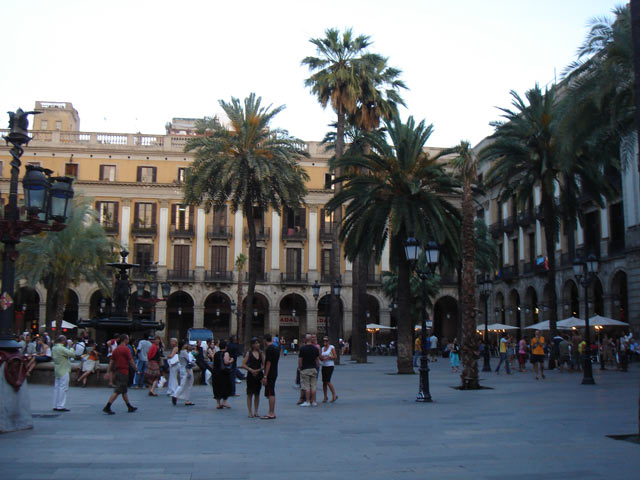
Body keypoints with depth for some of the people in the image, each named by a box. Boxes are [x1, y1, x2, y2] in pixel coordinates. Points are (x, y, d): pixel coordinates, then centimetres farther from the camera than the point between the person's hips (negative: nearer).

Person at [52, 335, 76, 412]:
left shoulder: (54, 348, 10)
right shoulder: (62, 348, -19)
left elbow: (52, 356, 23)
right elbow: (72, 354, -21)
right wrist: (71, 348, -4)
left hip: (57, 370, 10)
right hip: (63, 371, -10)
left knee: (57, 387, 12)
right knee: (63, 388, -6)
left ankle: (55, 405, 16)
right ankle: (60, 406, -6)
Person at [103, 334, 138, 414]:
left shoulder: (116, 349, 11)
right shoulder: (126, 349, -12)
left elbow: (111, 361, 11)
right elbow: (131, 361, -12)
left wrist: (109, 372, 12)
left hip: (117, 371, 9)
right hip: (123, 372, -9)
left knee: (124, 390, 15)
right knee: (117, 391, -7)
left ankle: (130, 407, 23)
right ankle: (107, 407, -11)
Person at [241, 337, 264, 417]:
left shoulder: (261, 353, 7)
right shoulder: (249, 353, -2)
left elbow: (263, 365, 8)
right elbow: (243, 364, -5)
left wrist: (259, 370, -9)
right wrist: (251, 370, -16)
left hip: (259, 375, 3)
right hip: (250, 375, -3)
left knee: (257, 394, 8)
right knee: (250, 394, -1)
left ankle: (256, 411, 15)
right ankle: (250, 412, 4)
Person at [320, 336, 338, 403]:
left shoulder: (332, 347, -3)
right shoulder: (322, 348, 13)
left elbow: (335, 357, -7)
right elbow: (320, 358, 15)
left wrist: (328, 358, -15)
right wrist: (321, 358, -7)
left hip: (330, 365, -6)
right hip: (324, 366, 6)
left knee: (327, 381, -13)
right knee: (324, 382, 4)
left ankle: (334, 395, 1)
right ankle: (325, 397, 13)